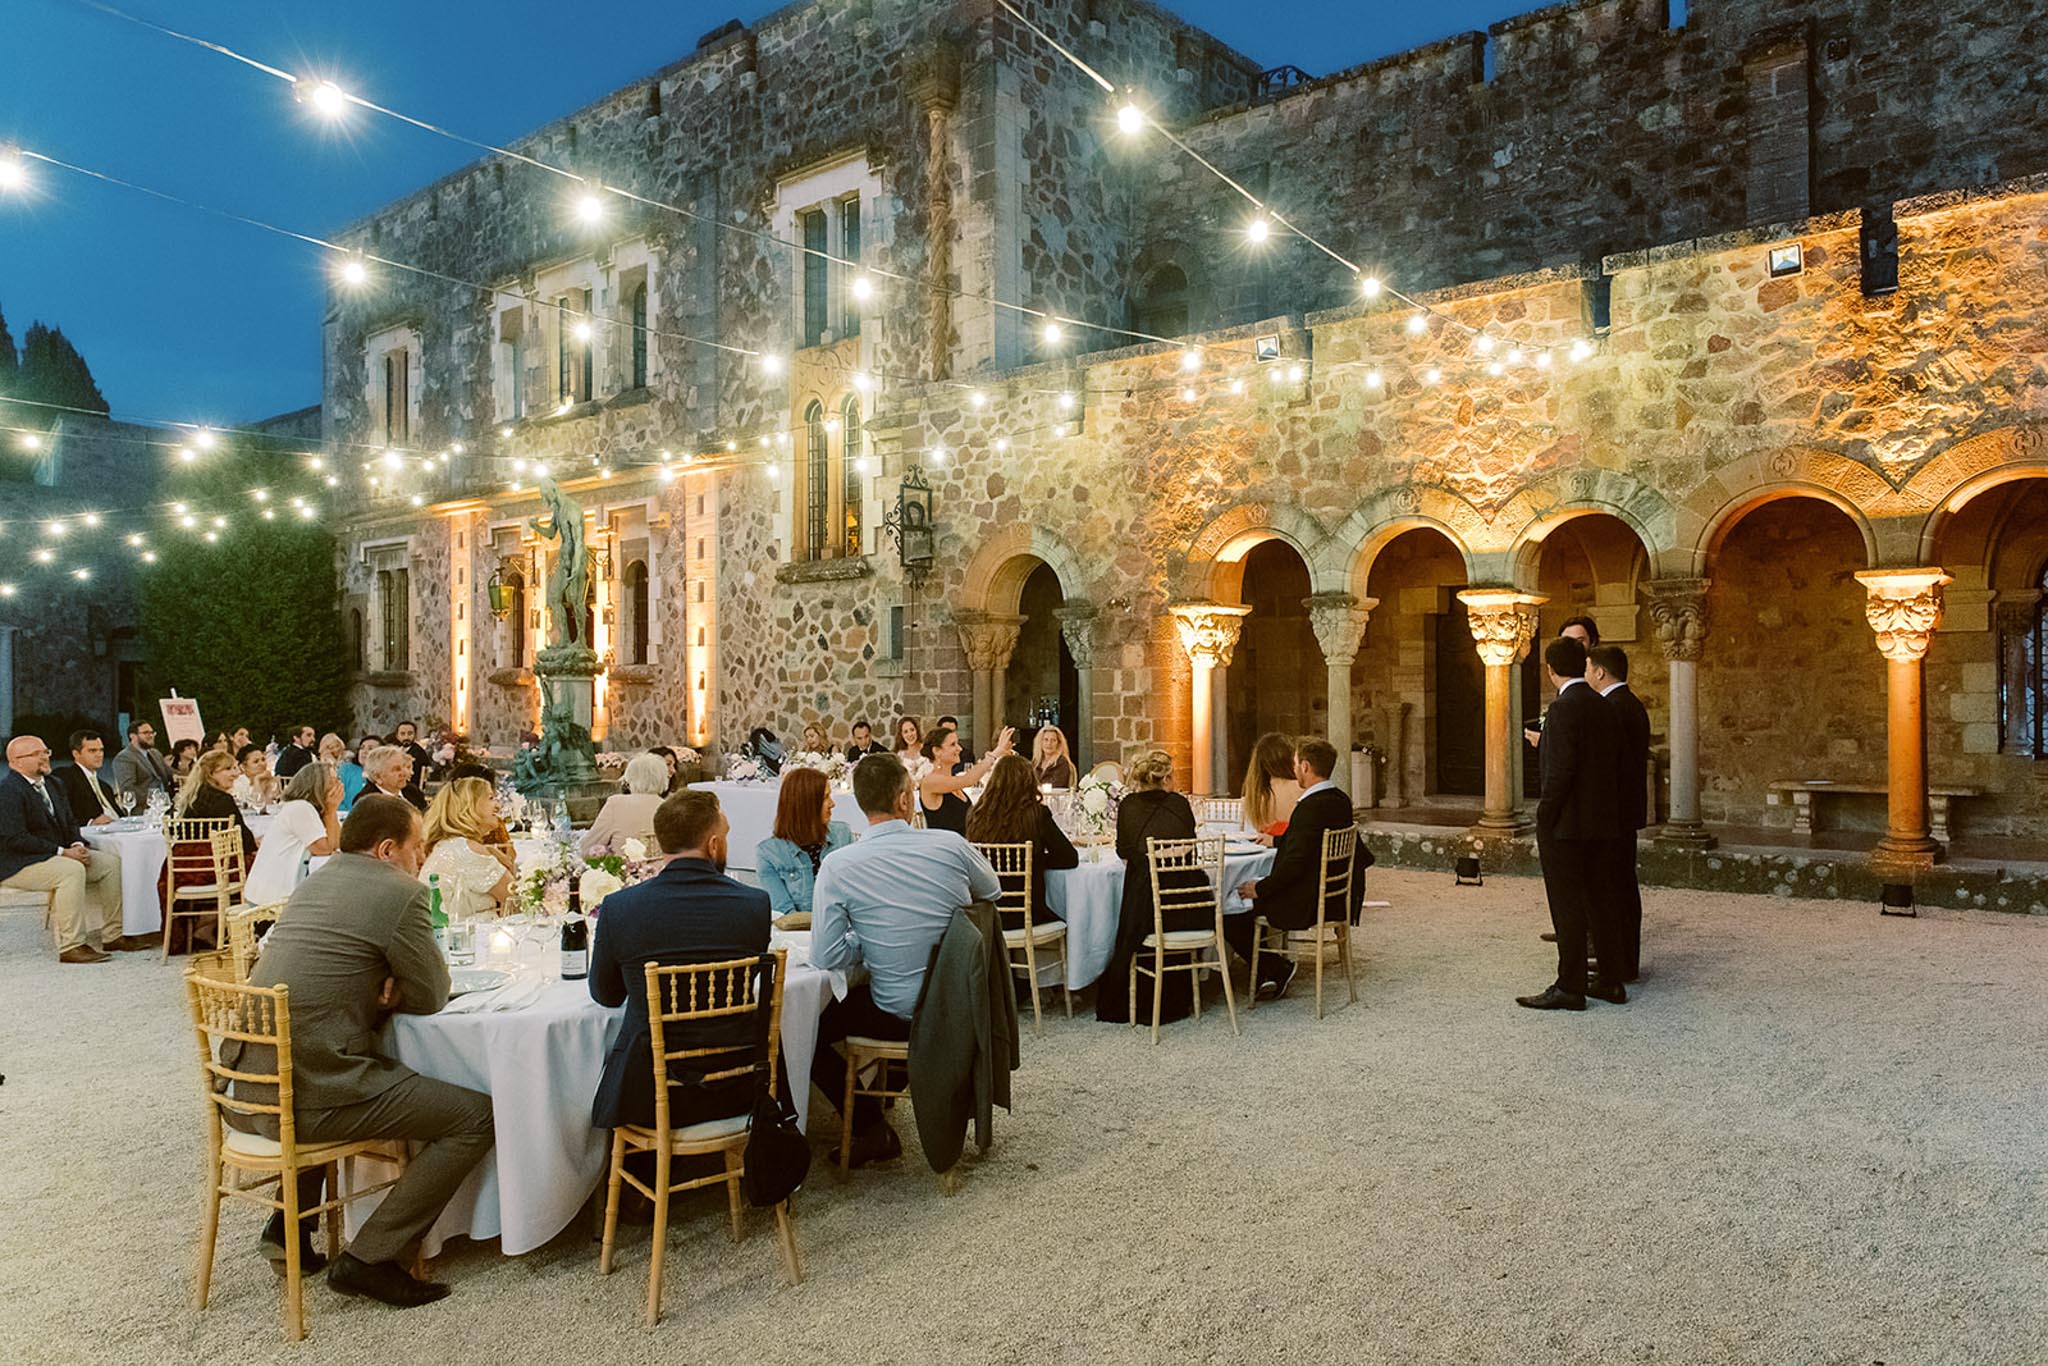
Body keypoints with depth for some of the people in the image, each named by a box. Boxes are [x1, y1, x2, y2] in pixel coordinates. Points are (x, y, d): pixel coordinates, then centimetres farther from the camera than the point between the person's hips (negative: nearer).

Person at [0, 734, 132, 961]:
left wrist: (77, 845, -4)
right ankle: (71, 947, -31)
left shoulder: (52, 785, 14)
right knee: (72, 870, -33)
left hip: (54, 855, 9)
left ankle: (113, 935, -1)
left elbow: (69, 823, 18)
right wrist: (62, 852, -23)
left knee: (111, 862, -3)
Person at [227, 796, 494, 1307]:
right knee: (477, 1116, -6)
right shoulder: (399, 892, -10)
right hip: (308, 1093, -9)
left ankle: (290, 1225, 34)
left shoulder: (319, 878, 17)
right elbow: (432, 996, -4)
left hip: (247, 1088, 10)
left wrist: (377, 993, 7)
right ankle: (370, 1259, -2)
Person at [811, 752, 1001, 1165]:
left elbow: (827, 956, -17)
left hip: (899, 1016, -4)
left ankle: (872, 1129, 14)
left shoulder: (838, 866, -16)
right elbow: (993, 892, 9)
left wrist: (869, 938, 2)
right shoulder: (950, 844, -11)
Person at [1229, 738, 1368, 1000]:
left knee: (1230, 914, -5)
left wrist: (1260, 888, -14)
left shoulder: (1310, 807, -23)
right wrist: (1276, 840, 29)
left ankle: (1276, 969, 3)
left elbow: (1295, 863, -26)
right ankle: (1269, 970, 21)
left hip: (1306, 904, -10)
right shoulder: (1341, 799, 5)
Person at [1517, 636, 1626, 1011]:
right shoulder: (1605, 707, 9)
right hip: (1601, 824, 8)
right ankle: (1611, 981, 23)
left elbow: (1560, 772, -20)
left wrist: (1543, 823, -14)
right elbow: (1615, 763, 13)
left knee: (1568, 906, -1)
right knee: (1598, 900, 16)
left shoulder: (1563, 709, -16)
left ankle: (1569, 987, 5)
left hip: (1567, 825, -8)